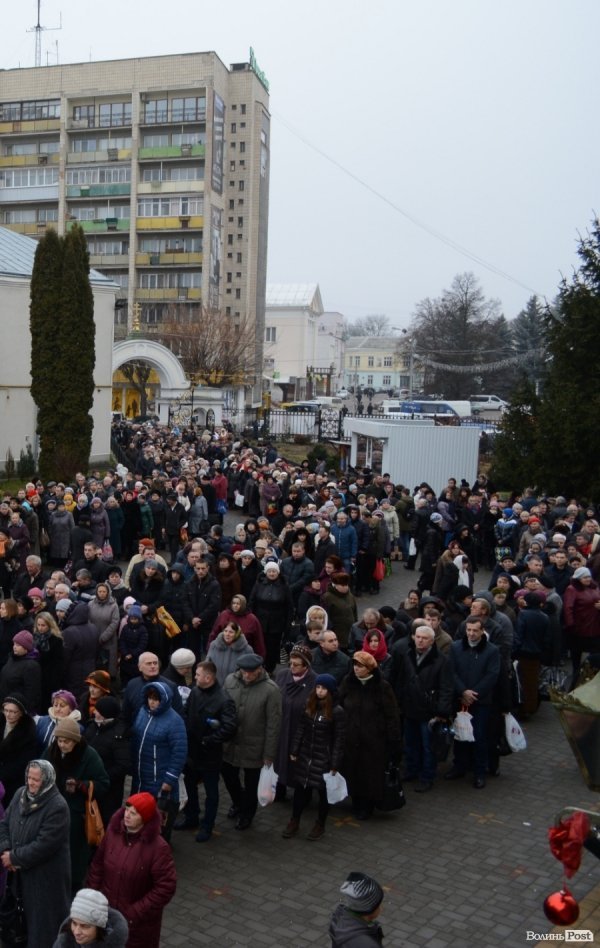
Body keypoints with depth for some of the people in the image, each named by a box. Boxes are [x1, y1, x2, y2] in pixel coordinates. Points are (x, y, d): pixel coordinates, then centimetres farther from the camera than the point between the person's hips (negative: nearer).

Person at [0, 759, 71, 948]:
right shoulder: (21, 794, 0)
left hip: (47, 875, -7)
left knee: (45, 920, 6)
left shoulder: (57, 807, -23)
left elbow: (44, 845, -25)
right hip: (21, 871, 7)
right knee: (26, 913, 21)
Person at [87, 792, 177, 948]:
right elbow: (97, 866, 5)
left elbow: (165, 888, -19)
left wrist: (134, 913, -18)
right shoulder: (113, 832, -7)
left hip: (139, 922, -4)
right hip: (107, 913, 4)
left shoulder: (158, 848, -22)